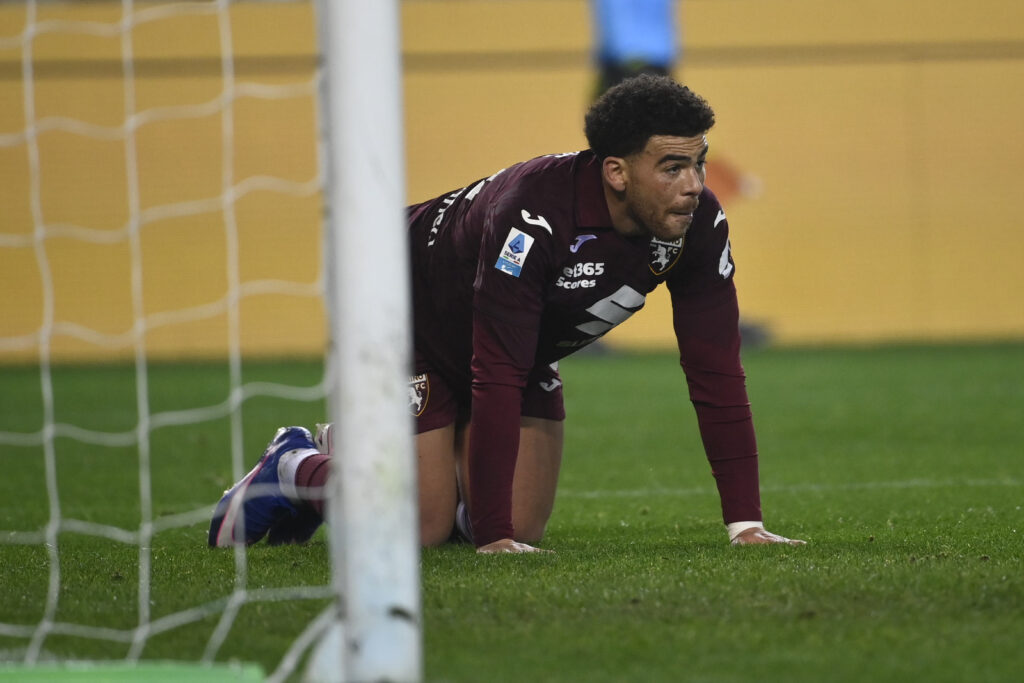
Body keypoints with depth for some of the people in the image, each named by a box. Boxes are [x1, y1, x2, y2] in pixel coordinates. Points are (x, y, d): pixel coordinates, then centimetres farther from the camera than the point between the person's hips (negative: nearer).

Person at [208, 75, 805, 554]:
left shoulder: (699, 223, -24)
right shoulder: (534, 218, -41)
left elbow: (717, 374, -20)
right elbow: (496, 381, -41)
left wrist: (746, 521, -27)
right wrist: (494, 538, -42)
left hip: (533, 345, 7)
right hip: (415, 320, -7)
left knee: (525, 528, 0)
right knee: (420, 530, -12)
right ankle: (295, 468, 19)